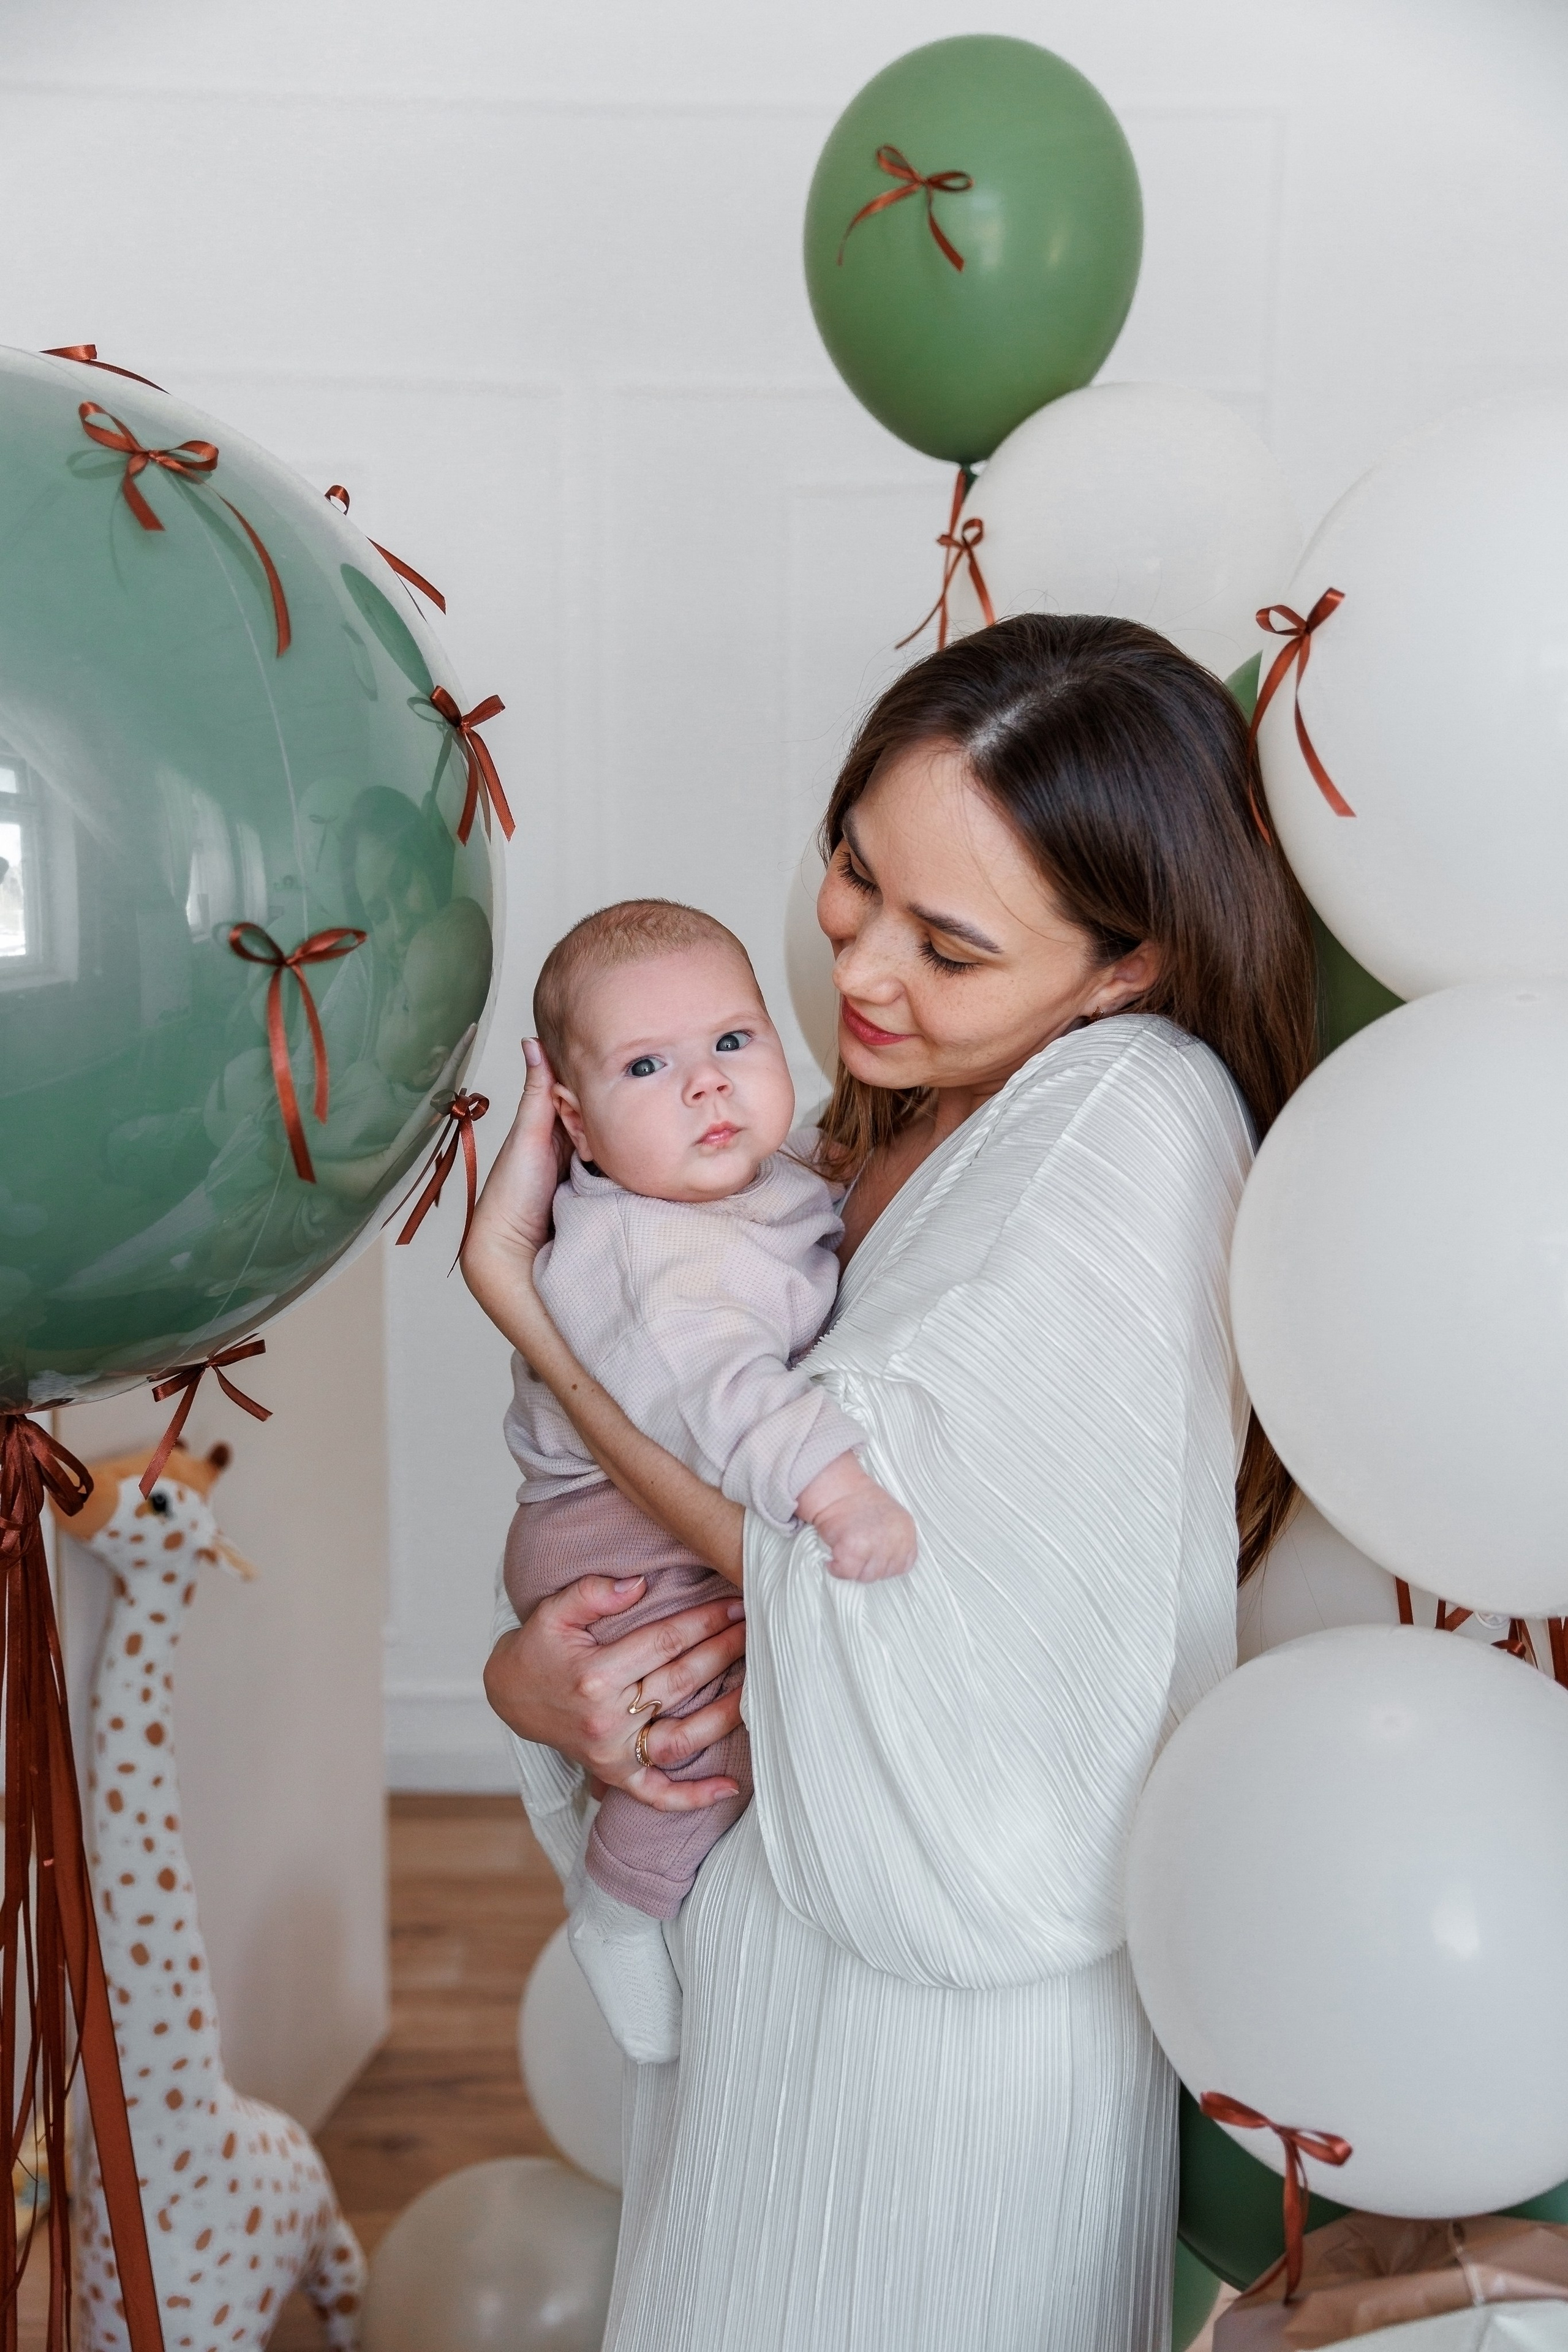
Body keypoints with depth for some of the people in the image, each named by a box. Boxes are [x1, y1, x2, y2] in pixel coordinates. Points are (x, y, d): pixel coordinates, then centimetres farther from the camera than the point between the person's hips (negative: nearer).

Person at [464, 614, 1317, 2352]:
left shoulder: (1137, 1119, -21)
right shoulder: (885, 1125, 2)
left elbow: (825, 1534, -21)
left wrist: (509, 1272, -13)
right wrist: (529, 1668, -13)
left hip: (954, 1993, -7)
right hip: (762, 1931, 7)